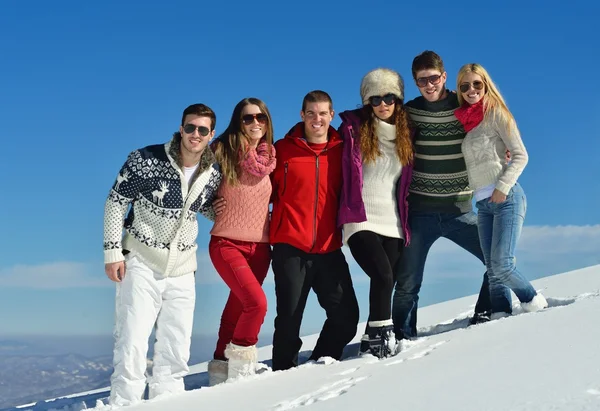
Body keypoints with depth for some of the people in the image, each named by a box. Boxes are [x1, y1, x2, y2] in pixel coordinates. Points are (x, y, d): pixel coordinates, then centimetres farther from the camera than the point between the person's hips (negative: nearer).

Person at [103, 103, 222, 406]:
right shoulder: (147, 159, -15)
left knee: (176, 351, 9)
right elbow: (116, 201, -8)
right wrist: (112, 251, -12)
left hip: (181, 269, 4)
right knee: (132, 344, -8)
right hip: (141, 262, -4)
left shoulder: (213, 174, -2)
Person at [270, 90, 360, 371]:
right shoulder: (283, 150, 1)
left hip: (329, 249, 3)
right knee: (289, 319, 2)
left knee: (346, 316, 2)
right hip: (290, 247, -2)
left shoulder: (341, 151, 7)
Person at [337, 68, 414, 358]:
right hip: (361, 220, -4)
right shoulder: (354, 128, 1)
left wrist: (406, 217, 16)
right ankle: (383, 333, -8)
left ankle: (374, 339, 10)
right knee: (383, 276, -20)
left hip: (393, 223, 4)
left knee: (386, 283, -1)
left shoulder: (407, 134, 12)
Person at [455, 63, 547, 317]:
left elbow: (520, 155, -7)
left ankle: (535, 304, 8)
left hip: (506, 198, -6)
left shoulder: (495, 113, -1)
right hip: (482, 204, 6)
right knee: (493, 270, 0)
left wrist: (503, 187, -15)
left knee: (502, 264, -13)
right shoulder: (464, 121, 16)